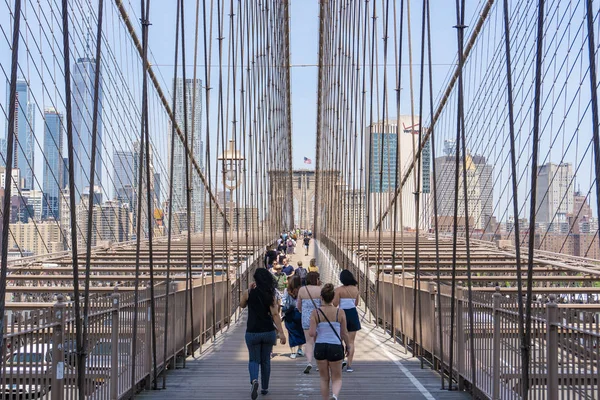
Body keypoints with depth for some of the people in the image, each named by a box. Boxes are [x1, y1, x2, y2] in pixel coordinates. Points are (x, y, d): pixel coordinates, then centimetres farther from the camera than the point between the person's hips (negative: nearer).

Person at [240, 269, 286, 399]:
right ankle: (265, 387, 24)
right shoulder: (270, 295, -4)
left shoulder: (248, 293, -6)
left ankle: (254, 380, -20)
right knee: (265, 360, 17)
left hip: (252, 333, -1)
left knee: (254, 360, 9)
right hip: (268, 332, 1)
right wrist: (281, 332, -13)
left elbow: (242, 305, 15)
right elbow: (275, 314, -11)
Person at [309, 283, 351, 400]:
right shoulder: (340, 313, -5)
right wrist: (348, 345, 19)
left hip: (320, 347, 1)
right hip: (335, 347, -1)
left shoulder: (316, 313, -7)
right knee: (337, 378, 10)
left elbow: (312, 333, -12)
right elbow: (344, 333, 1)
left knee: (324, 379, 17)